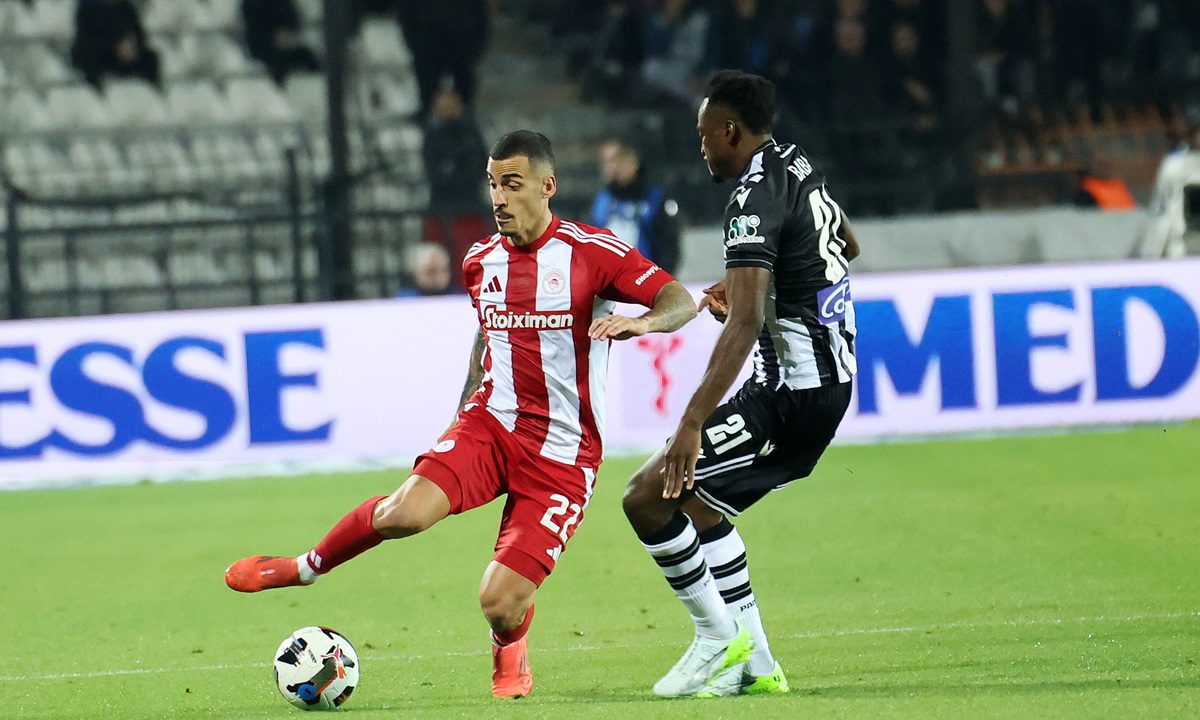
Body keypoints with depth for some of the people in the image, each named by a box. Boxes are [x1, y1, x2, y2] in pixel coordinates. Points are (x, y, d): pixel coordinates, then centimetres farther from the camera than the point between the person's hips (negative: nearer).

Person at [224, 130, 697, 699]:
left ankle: (509, 651, 27)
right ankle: (302, 568, 0)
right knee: (406, 512, -27)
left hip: (561, 454, -3)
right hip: (490, 424, 3)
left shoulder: (591, 252, -9)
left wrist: (641, 321, -33)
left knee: (500, 604, -12)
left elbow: (681, 301, -12)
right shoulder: (481, 262, 8)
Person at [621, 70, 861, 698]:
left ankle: (718, 636, 0)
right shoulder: (800, 168, 11)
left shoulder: (754, 200, -19)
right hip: (830, 380, 10)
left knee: (647, 498, -10)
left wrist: (692, 423, -35)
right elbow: (847, 246, 32)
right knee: (698, 503, 22)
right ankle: (753, 663, 20)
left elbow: (745, 323, -29)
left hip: (790, 397, -10)